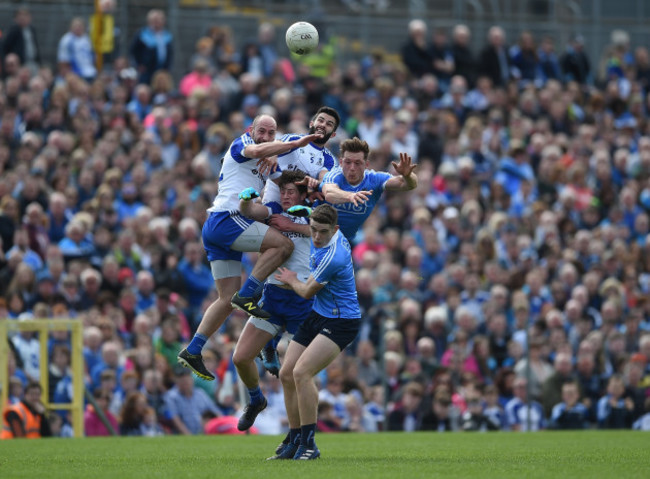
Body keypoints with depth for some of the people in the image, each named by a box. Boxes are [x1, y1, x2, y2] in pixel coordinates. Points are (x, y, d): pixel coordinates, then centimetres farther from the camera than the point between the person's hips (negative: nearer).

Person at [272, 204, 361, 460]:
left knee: (301, 372, -23)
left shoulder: (332, 257, -27)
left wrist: (292, 280, 7)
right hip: (317, 316, 10)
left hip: (341, 321, -10)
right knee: (287, 374, 6)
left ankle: (308, 445, -16)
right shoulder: (334, 236, -1)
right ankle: (294, 442, 15)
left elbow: (307, 292, -11)